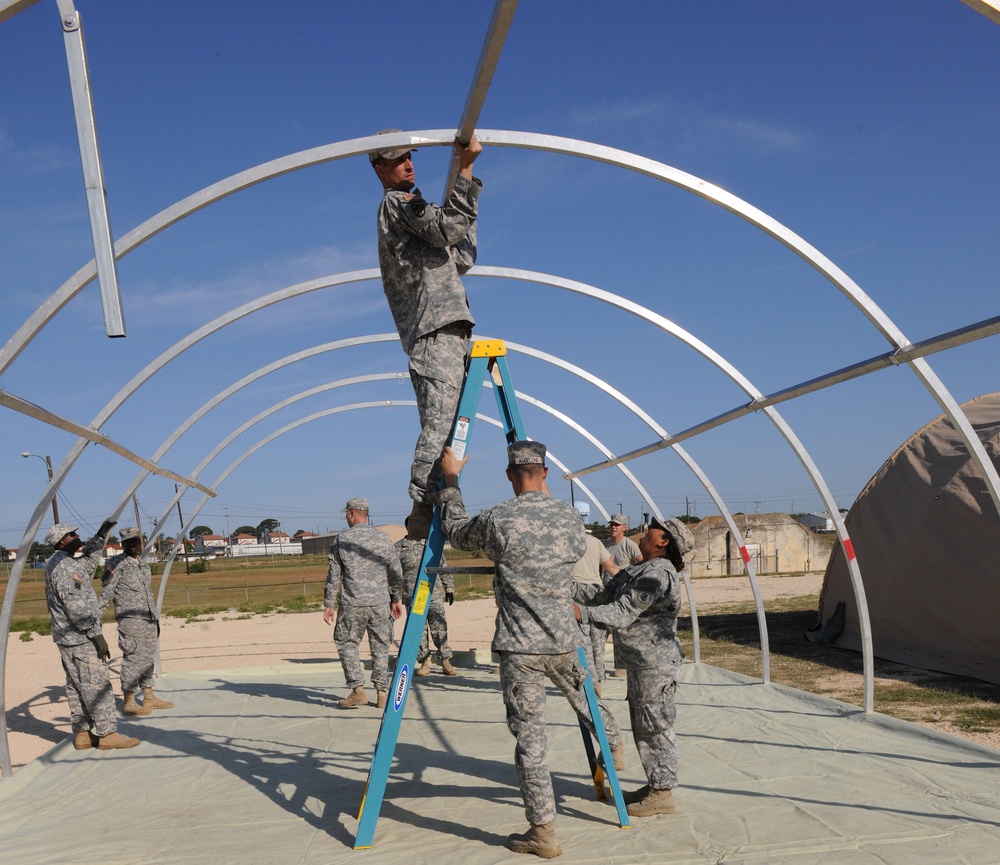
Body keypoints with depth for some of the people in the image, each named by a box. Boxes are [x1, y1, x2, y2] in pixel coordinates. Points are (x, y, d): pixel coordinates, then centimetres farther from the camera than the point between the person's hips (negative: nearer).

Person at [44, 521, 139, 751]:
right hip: (79, 638, -10)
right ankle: (107, 734, -5)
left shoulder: (65, 563, 13)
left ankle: (82, 733, 18)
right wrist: (97, 635, -20)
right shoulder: (63, 566, -17)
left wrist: (102, 535, 28)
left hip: (67, 637, 10)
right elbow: (75, 606, -22)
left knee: (76, 686, 12)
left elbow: (88, 561, 33)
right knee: (97, 684, -7)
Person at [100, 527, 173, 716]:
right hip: (130, 620, -8)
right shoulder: (116, 564, -6)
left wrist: (156, 618, 22)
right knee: (132, 660, -6)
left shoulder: (143, 564, 17)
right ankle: (129, 703, -1)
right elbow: (107, 592, -11)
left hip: (148, 620, 8)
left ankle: (149, 697, 20)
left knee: (147, 658, 12)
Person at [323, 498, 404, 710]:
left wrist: (328, 604, 8)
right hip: (380, 604, 2)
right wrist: (395, 599, 19)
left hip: (352, 605, -2)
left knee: (347, 644, 10)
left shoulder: (341, 540, 0)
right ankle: (382, 693, 8)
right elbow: (396, 573, 8)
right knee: (380, 648, 9)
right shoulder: (383, 538, 5)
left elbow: (333, 576, 1)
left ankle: (357, 689, 0)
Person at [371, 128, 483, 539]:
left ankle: (429, 507, 4)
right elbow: (447, 228, -15)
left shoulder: (410, 206, 30)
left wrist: (465, 204, 19)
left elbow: (462, 259, 27)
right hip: (435, 330, -10)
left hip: (444, 328, 10)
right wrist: (465, 170, -14)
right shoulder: (396, 202, 1)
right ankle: (422, 506, -20)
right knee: (440, 418, -17)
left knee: (442, 422, 5)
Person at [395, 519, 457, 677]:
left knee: (440, 628, -2)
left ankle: (446, 662, 4)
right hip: (412, 597, -1)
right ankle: (424, 663, 9)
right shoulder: (398, 548, 5)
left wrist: (449, 588, 12)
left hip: (435, 594, 1)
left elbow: (443, 567, 15)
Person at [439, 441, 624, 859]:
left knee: (529, 735, 1)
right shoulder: (570, 516, 0)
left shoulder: (496, 520, -12)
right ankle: (614, 746, 58)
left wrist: (451, 480, 17)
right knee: (583, 695, 32)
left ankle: (543, 832, 4)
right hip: (563, 640, 4)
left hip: (519, 646, -4)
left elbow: (456, 533, 8)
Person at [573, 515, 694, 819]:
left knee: (655, 726, -1)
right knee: (643, 726, 18)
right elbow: (603, 595, 13)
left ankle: (663, 794, 9)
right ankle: (655, 786, 29)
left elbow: (623, 614, -27)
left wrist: (581, 612, -34)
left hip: (655, 663, -11)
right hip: (640, 661, 11)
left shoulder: (657, 574, -20)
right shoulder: (638, 570, 14)